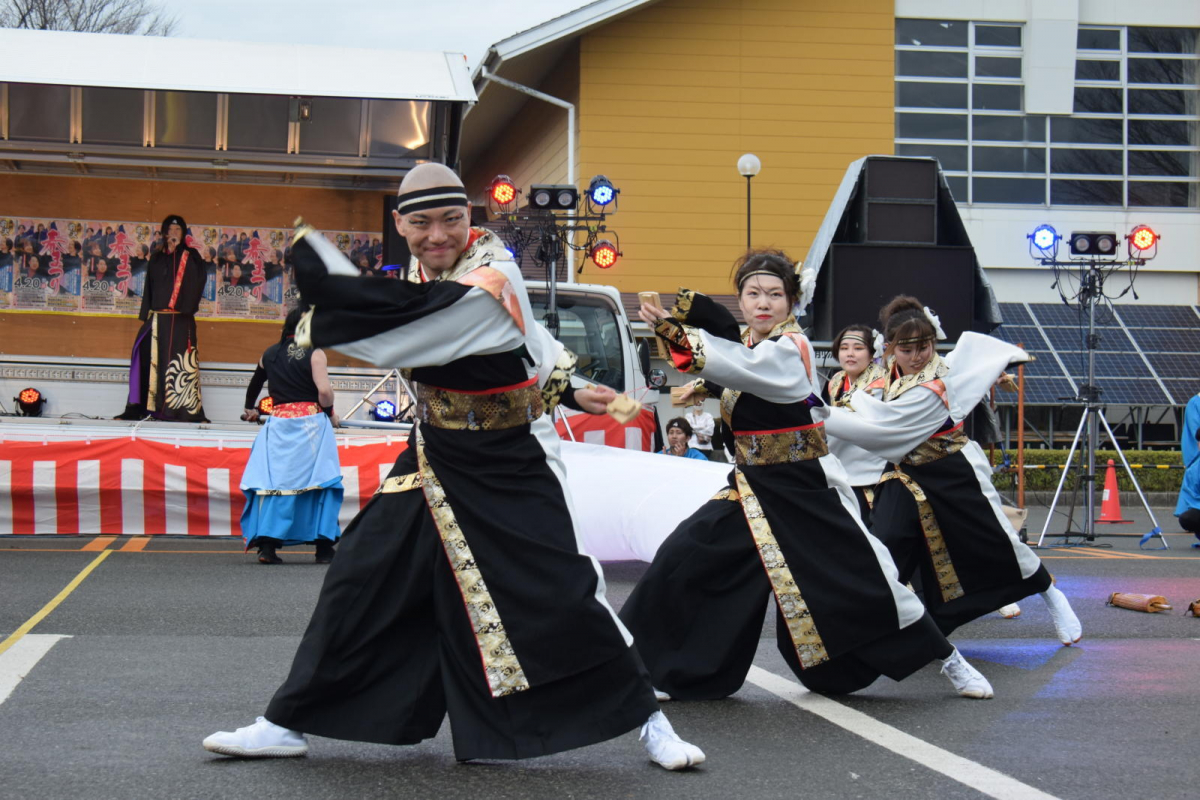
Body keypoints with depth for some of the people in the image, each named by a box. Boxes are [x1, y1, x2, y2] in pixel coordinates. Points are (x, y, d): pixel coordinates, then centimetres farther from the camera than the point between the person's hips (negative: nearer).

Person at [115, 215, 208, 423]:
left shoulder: (191, 257, 6)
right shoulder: (156, 258, 18)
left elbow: (196, 285, -3)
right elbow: (149, 288, 18)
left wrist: (186, 308, -15)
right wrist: (145, 316, 10)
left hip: (180, 320, -4)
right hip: (156, 318, 4)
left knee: (179, 362, -11)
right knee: (149, 360, -1)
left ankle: (184, 410, -12)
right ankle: (138, 408, 2)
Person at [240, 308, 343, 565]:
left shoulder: (270, 354, 11)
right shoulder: (314, 354, -4)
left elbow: (254, 385, 28)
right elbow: (324, 390, -15)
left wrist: (250, 409, 46)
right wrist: (330, 414, 5)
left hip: (279, 425, 3)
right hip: (311, 422, -3)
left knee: (272, 482, 5)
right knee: (320, 483, 3)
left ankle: (267, 545, -2)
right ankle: (324, 548, 3)